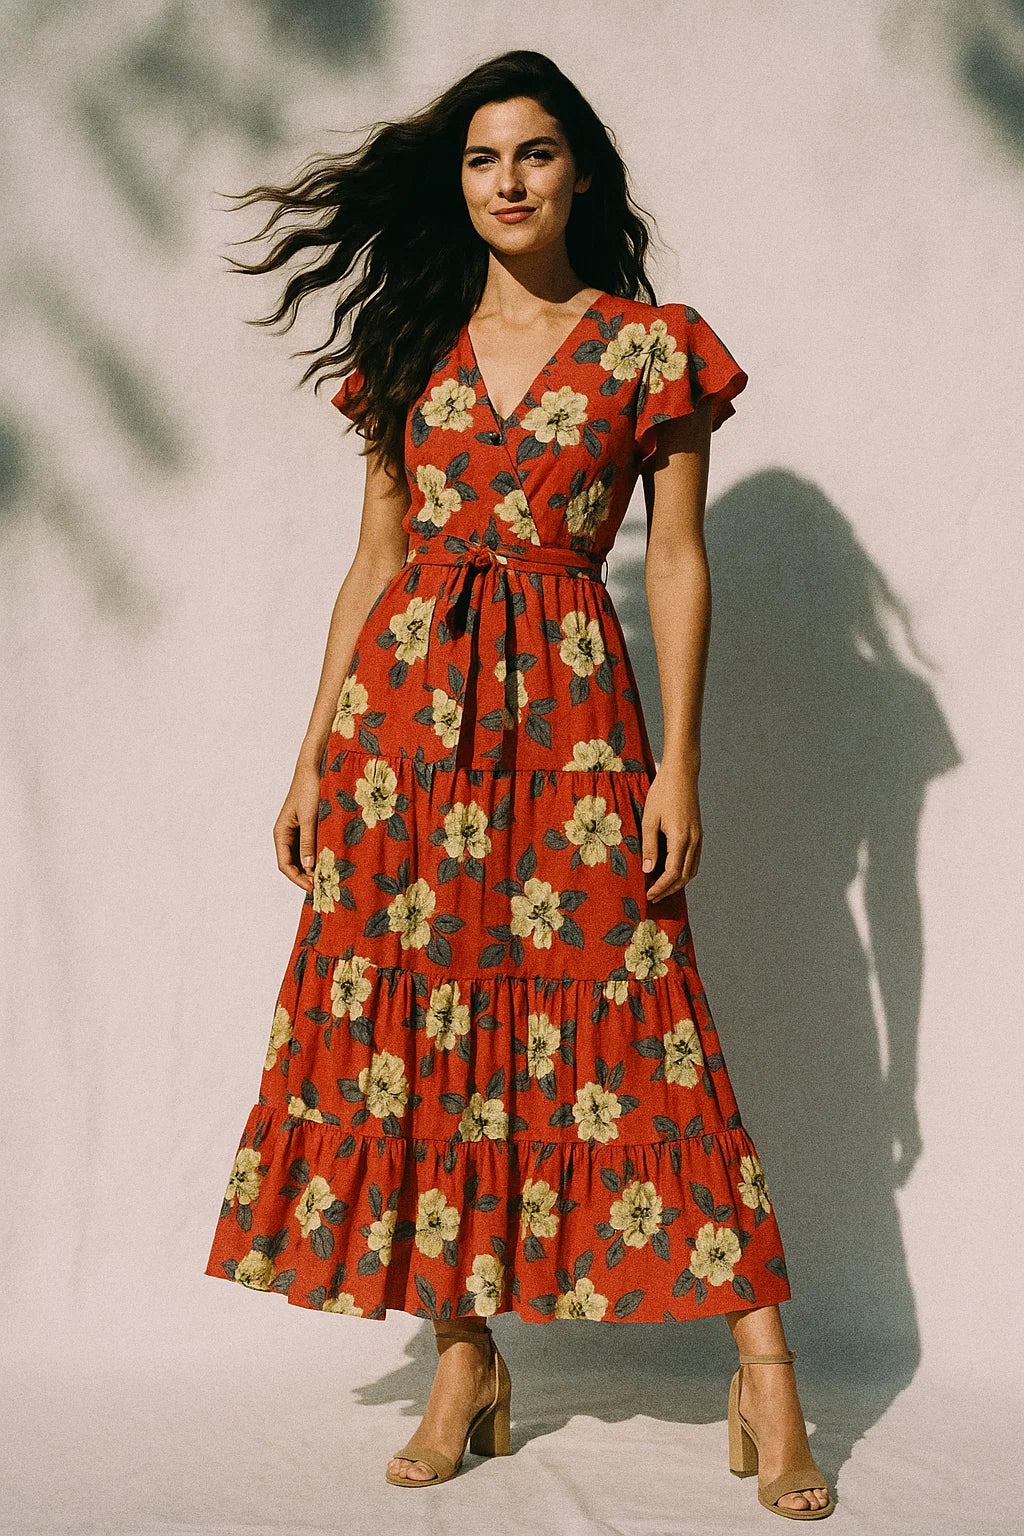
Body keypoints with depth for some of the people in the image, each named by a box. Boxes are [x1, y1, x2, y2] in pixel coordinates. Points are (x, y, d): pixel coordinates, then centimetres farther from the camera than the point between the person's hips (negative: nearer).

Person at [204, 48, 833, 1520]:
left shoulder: (652, 349, 4)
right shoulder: (412, 346, 13)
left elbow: (678, 562, 2)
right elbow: (374, 558, 14)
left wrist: (679, 763, -5)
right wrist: (314, 752, 10)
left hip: (569, 711, -3)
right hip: (406, 702, 4)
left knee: (623, 1019, -7)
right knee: (420, 1016, 1)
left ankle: (764, 1372, 1)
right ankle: (466, 1365, 12)